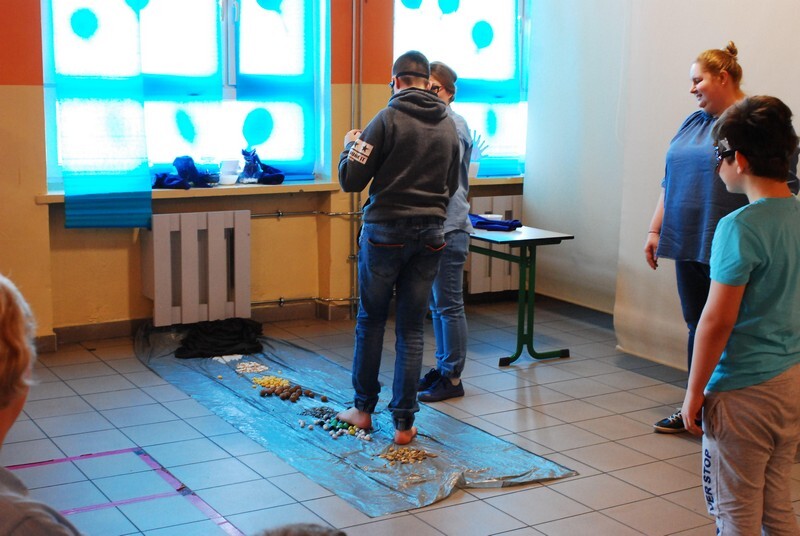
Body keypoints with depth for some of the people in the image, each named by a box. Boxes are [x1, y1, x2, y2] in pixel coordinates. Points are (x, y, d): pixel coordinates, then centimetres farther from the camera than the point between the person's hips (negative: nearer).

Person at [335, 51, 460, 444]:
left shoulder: (388, 119, -10)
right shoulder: (449, 126, 6)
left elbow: (351, 181, -9)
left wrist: (350, 146, 9)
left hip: (385, 231, -3)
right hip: (430, 234, 4)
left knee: (371, 320, 13)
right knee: (411, 329, 8)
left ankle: (363, 408, 23)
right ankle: (404, 423, 10)